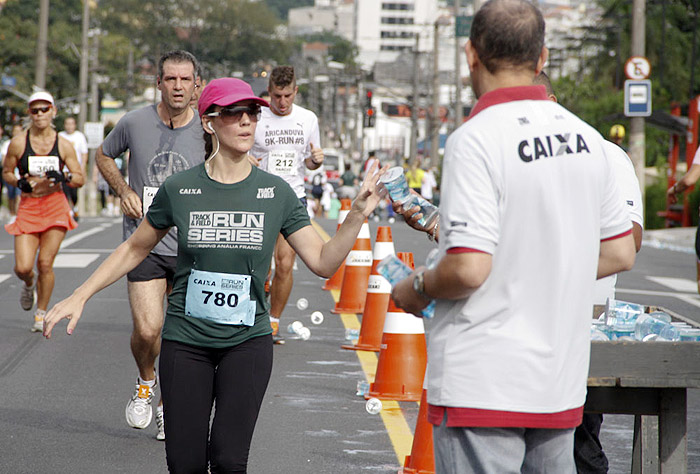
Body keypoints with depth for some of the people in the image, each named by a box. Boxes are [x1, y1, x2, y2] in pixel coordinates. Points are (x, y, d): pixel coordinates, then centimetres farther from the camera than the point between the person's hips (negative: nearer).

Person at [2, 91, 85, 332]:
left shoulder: (63, 145, 2)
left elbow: (80, 179, 6)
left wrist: (62, 178, -14)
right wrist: (20, 183, -10)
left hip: (55, 207, 0)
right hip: (28, 208, 0)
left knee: (45, 264, -6)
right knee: (22, 268, -9)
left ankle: (41, 313, 14)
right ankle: (29, 285, 29)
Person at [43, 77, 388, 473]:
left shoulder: (276, 192, -2)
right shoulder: (179, 189, -3)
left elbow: (324, 262, -2)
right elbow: (135, 249, 11)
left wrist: (357, 216, -16)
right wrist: (80, 297, 7)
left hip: (248, 340, 0)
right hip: (186, 340, 0)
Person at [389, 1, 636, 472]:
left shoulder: (475, 140, -15)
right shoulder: (585, 137, 7)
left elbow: (468, 269, -21)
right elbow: (621, 253, 13)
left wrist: (416, 289, -2)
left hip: (483, 387, -7)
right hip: (561, 385, 7)